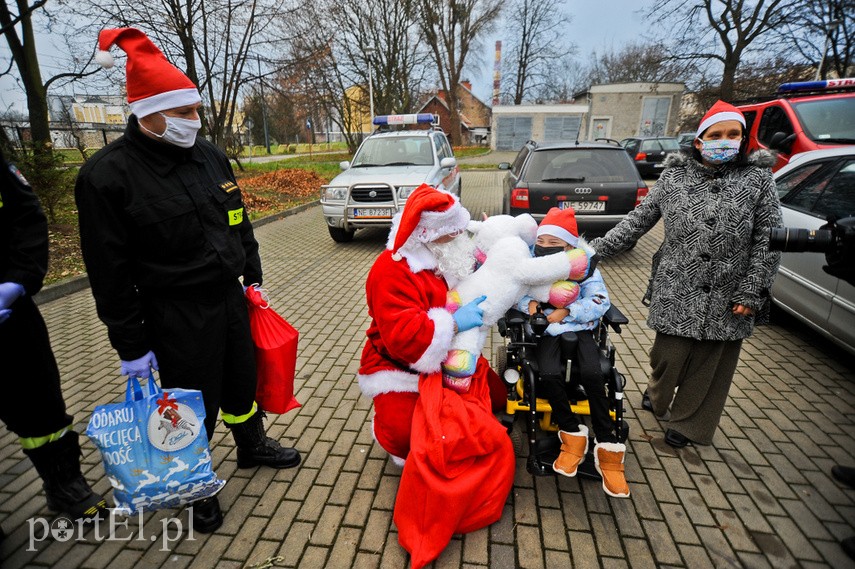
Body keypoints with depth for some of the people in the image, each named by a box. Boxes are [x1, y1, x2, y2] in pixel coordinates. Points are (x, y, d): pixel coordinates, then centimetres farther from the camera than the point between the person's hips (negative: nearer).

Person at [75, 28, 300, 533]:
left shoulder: (209, 155, 4)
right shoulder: (107, 174, -13)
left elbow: (240, 223, 13)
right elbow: (110, 272, -12)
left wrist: (253, 278, 15)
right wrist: (131, 345, -9)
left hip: (230, 297, 6)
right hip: (175, 315, -5)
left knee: (242, 380, 21)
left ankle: (254, 447, 47)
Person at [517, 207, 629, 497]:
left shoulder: (583, 265, -1)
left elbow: (600, 302, -5)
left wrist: (567, 312, -14)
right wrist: (529, 302, -14)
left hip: (580, 328, 0)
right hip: (547, 330, 1)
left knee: (591, 374, -27)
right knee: (549, 375, -28)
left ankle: (607, 446, -11)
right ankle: (573, 435, -6)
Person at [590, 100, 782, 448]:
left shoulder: (758, 178, 3)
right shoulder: (673, 177, 5)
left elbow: (768, 240, 1)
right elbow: (638, 221, 6)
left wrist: (751, 292, -6)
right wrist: (597, 249, -1)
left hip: (727, 298, 1)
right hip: (676, 292, 0)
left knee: (709, 367, 9)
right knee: (669, 357, 3)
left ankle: (688, 424, 31)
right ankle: (656, 397, 37)